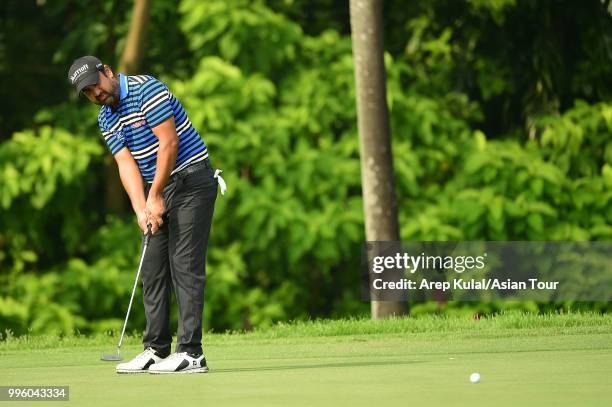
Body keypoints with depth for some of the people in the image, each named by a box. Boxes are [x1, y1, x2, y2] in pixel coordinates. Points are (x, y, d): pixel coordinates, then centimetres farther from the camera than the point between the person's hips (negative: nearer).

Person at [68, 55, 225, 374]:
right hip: (158, 191, 8)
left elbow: (169, 144, -18)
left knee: (184, 265, -12)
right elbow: (126, 164, 1)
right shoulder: (106, 119, 9)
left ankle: (191, 353, -15)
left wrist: (155, 197, -14)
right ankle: (156, 350, 10)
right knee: (153, 269, 6)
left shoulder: (146, 90, -15)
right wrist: (141, 209, -13)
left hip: (190, 182, -8)